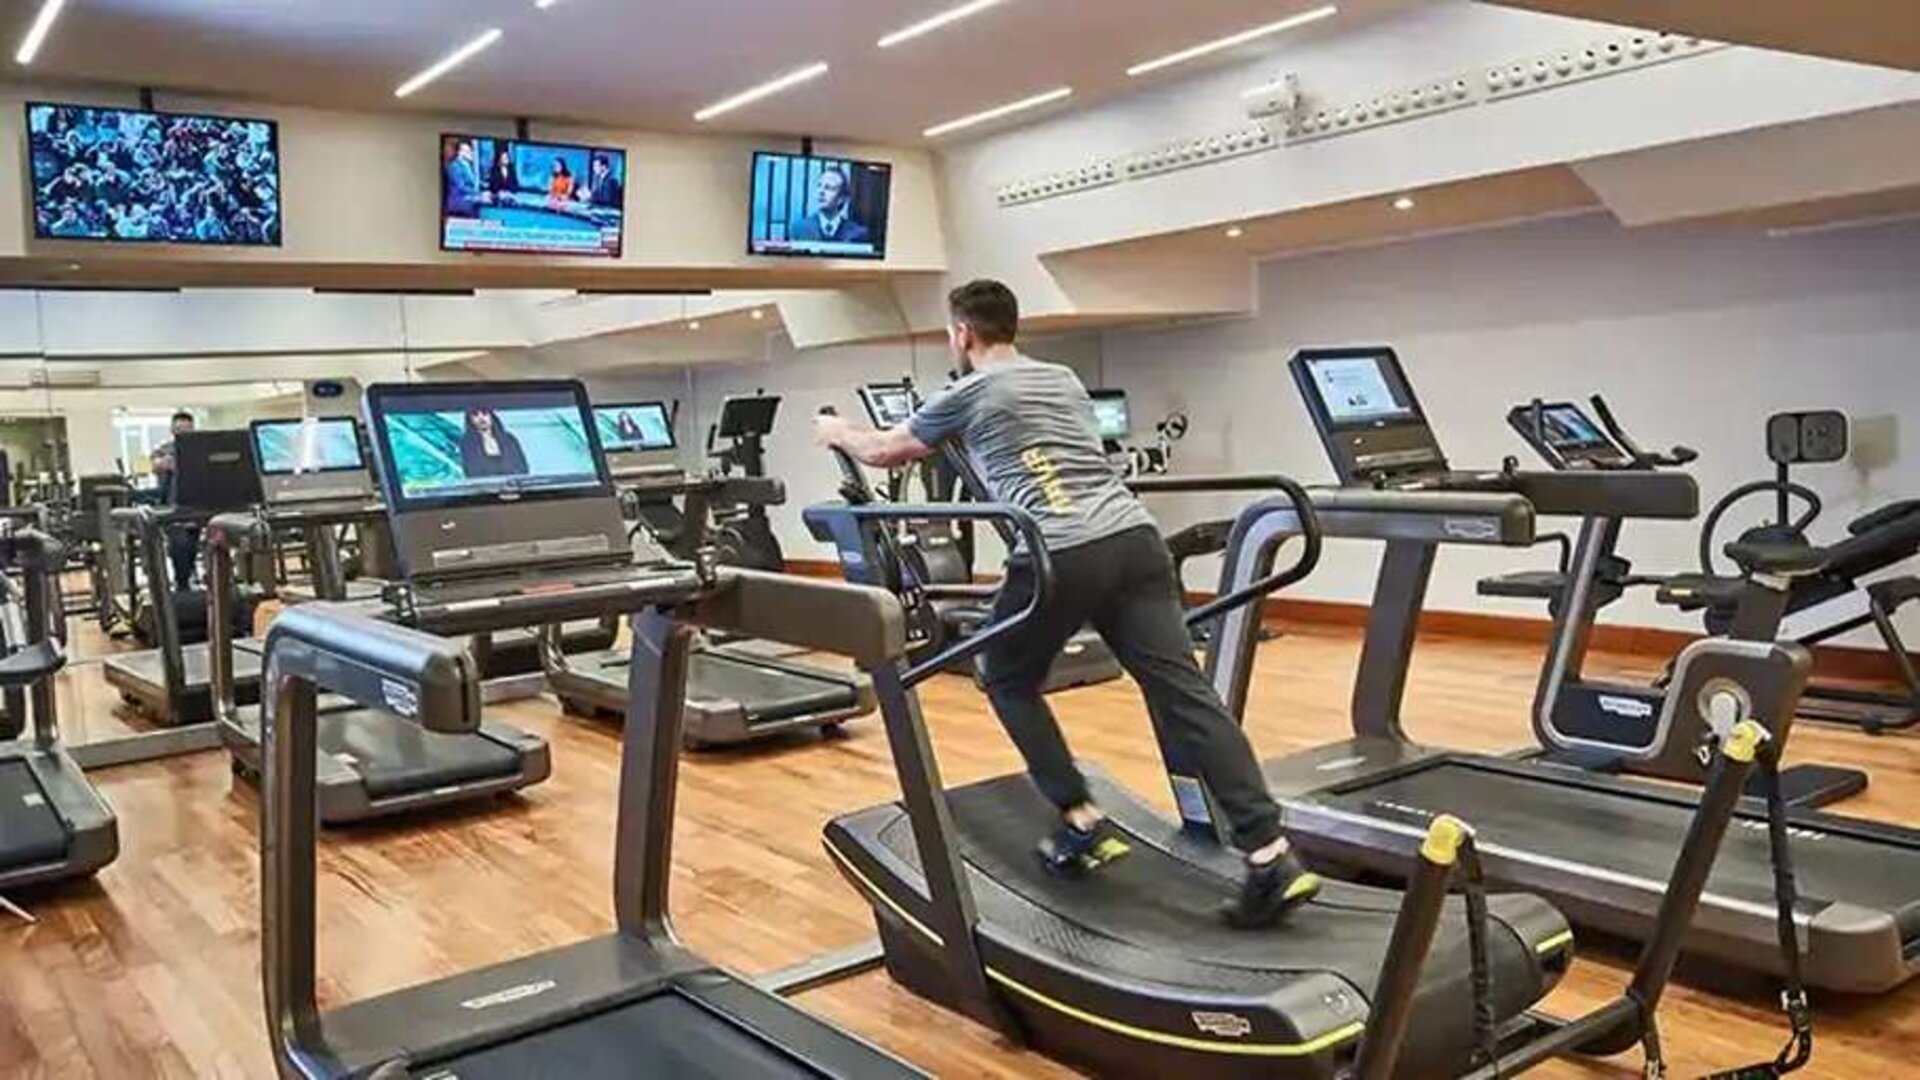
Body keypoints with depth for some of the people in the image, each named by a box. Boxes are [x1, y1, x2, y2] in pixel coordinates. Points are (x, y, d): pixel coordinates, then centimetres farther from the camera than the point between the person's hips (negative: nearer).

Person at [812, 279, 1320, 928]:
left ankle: (1083, 827, 12)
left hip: (1059, 555, -5)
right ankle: (1272, 858, -11)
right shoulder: (1065, 381, 28)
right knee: (1184, 693, -3)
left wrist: (837, 433, 49)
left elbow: (886, 451, 27)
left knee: (1010, 684, 19)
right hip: (1134, 538, 5)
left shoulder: (968, 395, 11)